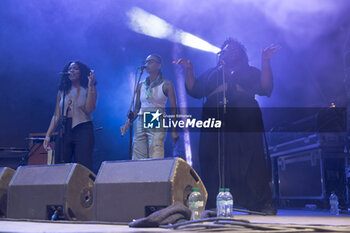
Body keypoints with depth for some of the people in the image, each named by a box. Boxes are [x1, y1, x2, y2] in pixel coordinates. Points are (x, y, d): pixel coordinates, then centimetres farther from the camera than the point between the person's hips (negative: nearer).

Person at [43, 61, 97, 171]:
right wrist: (48, 135, 4)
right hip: (65, 131, 4)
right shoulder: (62, 91, 15)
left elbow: (89, 109, -14)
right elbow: (56, 116, 13)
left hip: (83, 130, -4)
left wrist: (90, 85, -13)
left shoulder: (88, 90, 5)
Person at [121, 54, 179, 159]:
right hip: (140, 124, 5)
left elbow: (173, 109, -3)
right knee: (138, 160, -1)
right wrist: (128, 124, 2)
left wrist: (174, 131, -10)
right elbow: (137, 108, 16)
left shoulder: (166, 84, 1)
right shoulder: (141, 85, 13)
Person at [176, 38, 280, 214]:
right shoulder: (211, 74, 28)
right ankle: (213, 206, -3)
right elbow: (194, 91, 19)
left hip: (245, 123, -2)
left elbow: (265, 88, 5)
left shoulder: (250, 72, 22)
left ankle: (263, 205, -8)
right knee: (214, 165, -6)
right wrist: (189, 69, 10)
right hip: (215, 124, 2)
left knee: (250, 163, -11)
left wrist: (265, 62, -3)